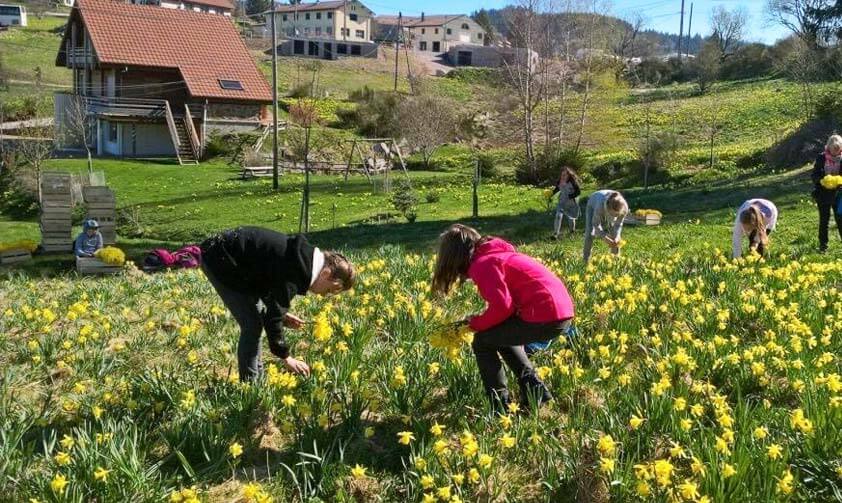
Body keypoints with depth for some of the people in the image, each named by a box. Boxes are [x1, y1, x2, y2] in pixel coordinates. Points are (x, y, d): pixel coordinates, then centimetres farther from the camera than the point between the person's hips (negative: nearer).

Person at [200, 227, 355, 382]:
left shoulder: (305, 255, 2)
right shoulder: (295, 269, -27)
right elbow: (274, 316, -22)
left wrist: (282, 315, 4)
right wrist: (285, 357, -12)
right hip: (218, 260, -10)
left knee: (258, 316, 14)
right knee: (252, 324, -9)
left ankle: (257, 378, 25)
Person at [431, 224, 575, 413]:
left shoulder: (481, 264, -7)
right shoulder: (497, 254, 21)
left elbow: (501, 307, -18)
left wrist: (475, 323, -1)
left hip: (545, 317, -10)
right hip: (563, 312, 10)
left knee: (482, 342, 5)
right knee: (503, 335, 30)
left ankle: (501, 408, 8)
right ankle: (536, 390, 23)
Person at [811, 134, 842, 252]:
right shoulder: (822, 158, -6)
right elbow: (814, 175, -4)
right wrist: (821, 180, -25)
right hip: (823, 195, -1)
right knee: (824, 221, 9)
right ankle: (823, 245, 20)